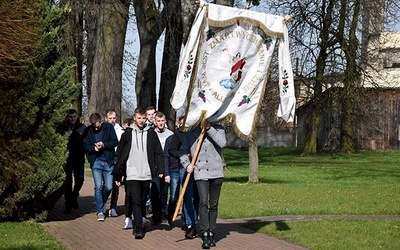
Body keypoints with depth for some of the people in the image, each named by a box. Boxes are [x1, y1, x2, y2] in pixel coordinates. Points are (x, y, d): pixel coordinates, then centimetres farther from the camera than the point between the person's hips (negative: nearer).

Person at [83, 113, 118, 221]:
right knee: (98, 186, -8)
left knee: (108, 187, 1)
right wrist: (93, 148, -14)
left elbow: (115, 142, -1)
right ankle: (100, 211, 1)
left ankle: (101, 204, 28)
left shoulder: (108, 127, -1)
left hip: (108, 161, 0)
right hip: (96, 162, 0)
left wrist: (104, 145, -17)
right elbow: (85, 145, 5)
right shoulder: (88, 131, 2)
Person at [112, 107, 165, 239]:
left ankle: (141, 223, 23)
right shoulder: (127, 134, 5)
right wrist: (118, 175, 7)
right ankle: (139, 229, -14)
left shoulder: (151, 133, 6)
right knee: (136, 202, -10)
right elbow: (120, 155, 8)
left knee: (142, 201, 10)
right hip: (132, 175, -2)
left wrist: (160, 170, -6)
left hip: (147, 175, 2)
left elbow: (158, 153, 6)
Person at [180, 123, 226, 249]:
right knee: (203, 203, -14)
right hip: (200, 174, 0)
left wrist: (209, 129, -15)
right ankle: (205, 235, -16)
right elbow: (183, 151, 18)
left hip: (216, 173, 0)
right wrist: (187, 164, 2)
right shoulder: (191, 133, 10)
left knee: (213, 205, 7)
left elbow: (222, 143, -16)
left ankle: (211, 234, 16)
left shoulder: (217, 129, 4)